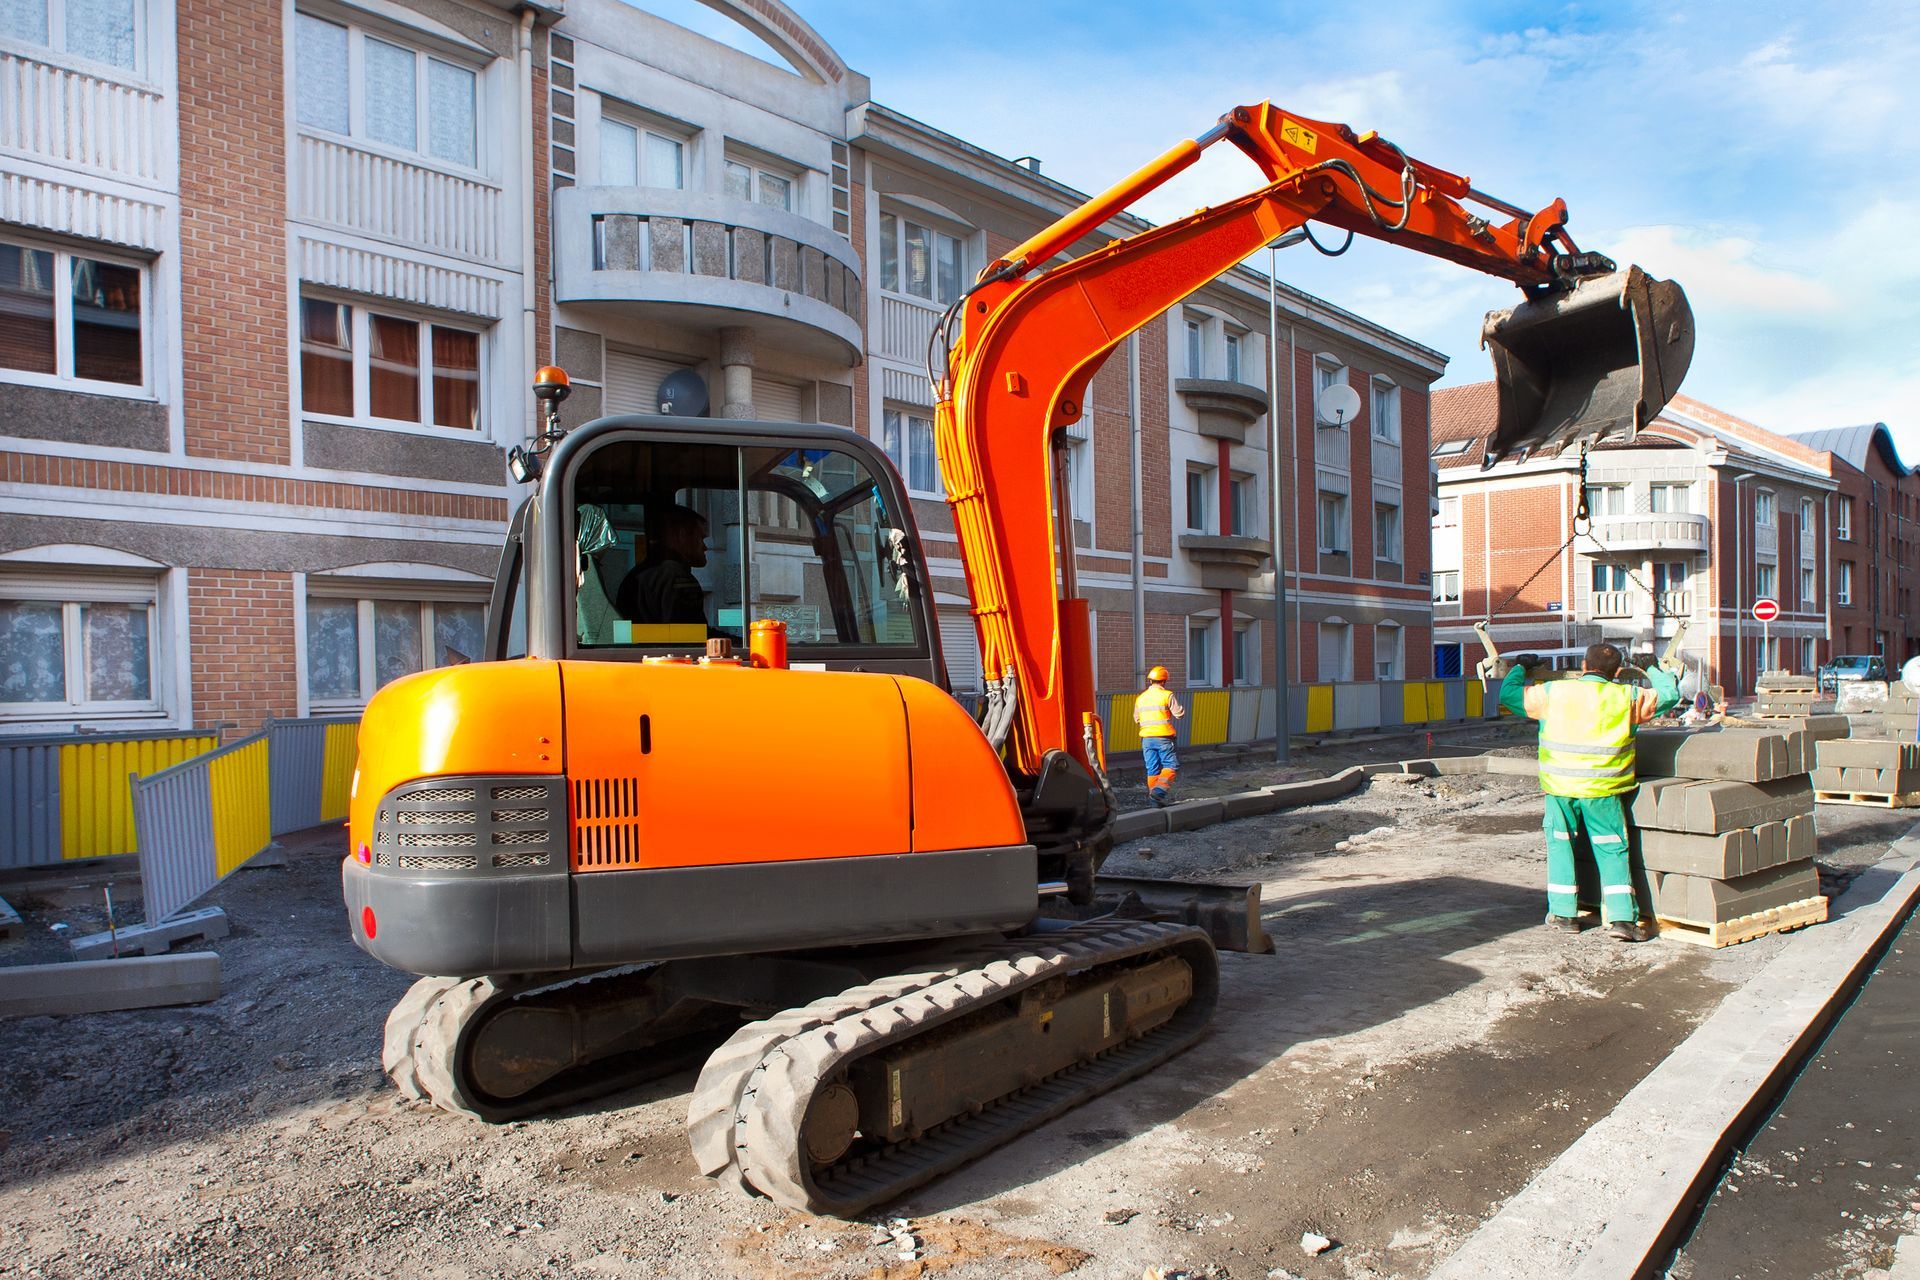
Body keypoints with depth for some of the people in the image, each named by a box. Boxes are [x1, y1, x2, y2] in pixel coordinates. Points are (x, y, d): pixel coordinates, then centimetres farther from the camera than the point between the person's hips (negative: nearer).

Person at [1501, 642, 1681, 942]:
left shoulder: (1553, 692, -2)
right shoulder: (1627, 697, 0)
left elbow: (1508, 694, 9)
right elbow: (1670, 694, 14)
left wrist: (1520, 668, 28)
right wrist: (1652, 669, 33)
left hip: (1560, 788, 0)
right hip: (1603, 792, 0)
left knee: (1560, 845, 15)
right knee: (1612, 851, 7)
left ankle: (1563, 912, 16)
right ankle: (1622, 917, -1)